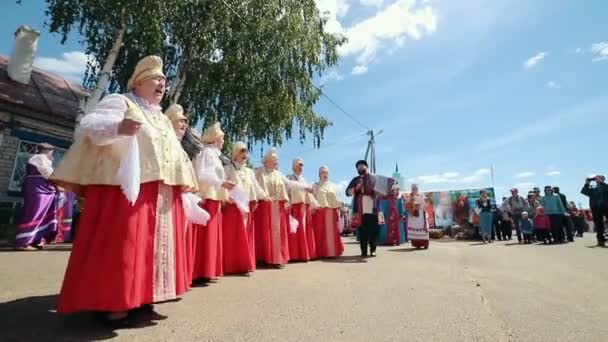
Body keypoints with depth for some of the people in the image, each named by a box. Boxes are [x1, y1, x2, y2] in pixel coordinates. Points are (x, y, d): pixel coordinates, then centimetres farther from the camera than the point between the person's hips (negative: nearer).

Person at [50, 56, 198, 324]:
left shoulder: (162, 119, 24)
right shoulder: (120, 102, 2)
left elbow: (173, 153, 26)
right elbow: (89, 126, -13)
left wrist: (185, 179, 17)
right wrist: (118, 128, -34)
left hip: (159, 194, 8)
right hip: (126, 188, -8)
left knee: (151, 244, 11)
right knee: (120, 244, -8)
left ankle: (136, 296, 22)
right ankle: (110, 302, 4)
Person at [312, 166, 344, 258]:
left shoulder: (332, 186, 18)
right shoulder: (315, 186, 12)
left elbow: (337, 199, 14)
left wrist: (338, 210, 4)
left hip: (331, 212, 2)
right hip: (319, 212, -2)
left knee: (332, 232, -1)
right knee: (320, 232, -6)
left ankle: (333, 252, 5)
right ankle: (322, 253, -2)